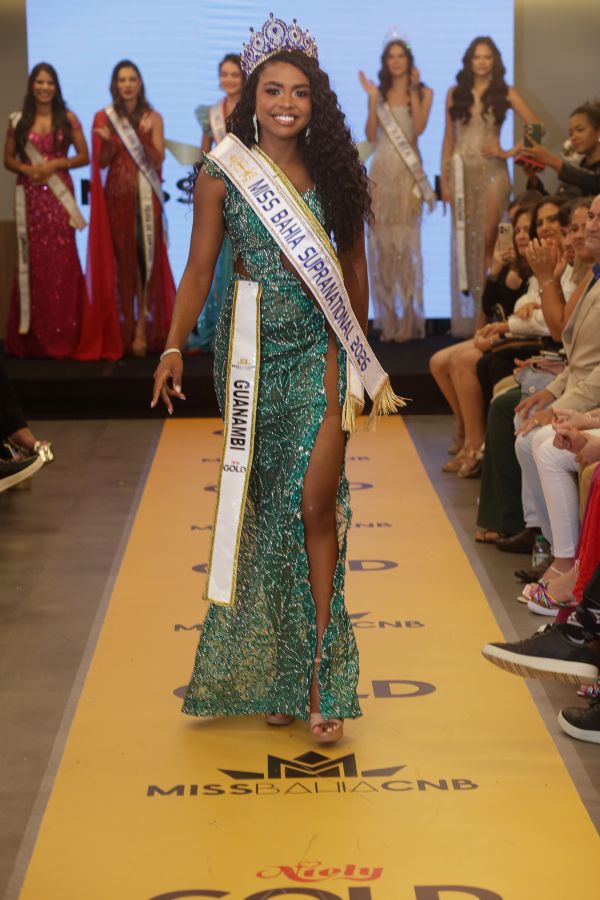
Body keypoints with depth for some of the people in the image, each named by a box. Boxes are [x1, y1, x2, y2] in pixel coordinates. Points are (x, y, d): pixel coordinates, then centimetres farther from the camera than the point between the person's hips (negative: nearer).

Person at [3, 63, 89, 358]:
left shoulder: (68, 118, 4)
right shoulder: (18, 120, 7)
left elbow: (84, 156, 4)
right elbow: (8, 159, 10)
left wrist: (57, 164, -11)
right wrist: (26, 169, -10)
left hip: (59, 195, -1)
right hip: (30, 196, 1)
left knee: (61, 262, -3)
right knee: (32, 261, 0)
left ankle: (62, 335, 4)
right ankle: (31, 337, 5)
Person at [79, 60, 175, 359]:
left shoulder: (152, 117, 7)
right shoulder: (103, 117, 6)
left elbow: (158, 159, -1)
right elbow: (101, 163, 5)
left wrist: (145, 135, -16)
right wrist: (107, 142, -14)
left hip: (146, 195, 0)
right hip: (117, 195, 0)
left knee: (147, 257, -6)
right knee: (123, 257, 0)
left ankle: (143, 328, -6)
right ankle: (125, 328, 6)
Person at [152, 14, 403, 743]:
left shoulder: (332, 170, 5)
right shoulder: (220, 174, 1)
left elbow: (352, 263, 13)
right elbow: (199, 269, -1)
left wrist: (357, 345, 17)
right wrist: (174, 346, -12)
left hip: (320, 352, 1)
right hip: (250, 351, 0)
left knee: (315, 504, -8)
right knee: (261, 503, 5)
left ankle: (317, 673, -3)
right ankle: (268, 671, 16)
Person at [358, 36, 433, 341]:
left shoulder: (423, 93, 6)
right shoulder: (379, 94, 12)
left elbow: (419, 127, -10)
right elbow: (371, 135, 4)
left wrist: (413, 90, -8)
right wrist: (373, 99, -2)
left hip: (407, 171, -3)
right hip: (381, 171, 3)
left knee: (406, 241, -7)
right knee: (380, 241, -1)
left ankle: (408, 320, -3)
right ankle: (387, 321, 5)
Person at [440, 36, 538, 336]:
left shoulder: (505, 93, 4)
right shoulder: (455, 93, 9)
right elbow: (448, 138, 10)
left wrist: (509, 152, -7)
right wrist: (444, 179, 4)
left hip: (491, 171, -2)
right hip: (462, 172, 2)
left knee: (487, 240, -8)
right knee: (463, 241, 2)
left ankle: (487, 313, -2)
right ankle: (466, 319, 7)